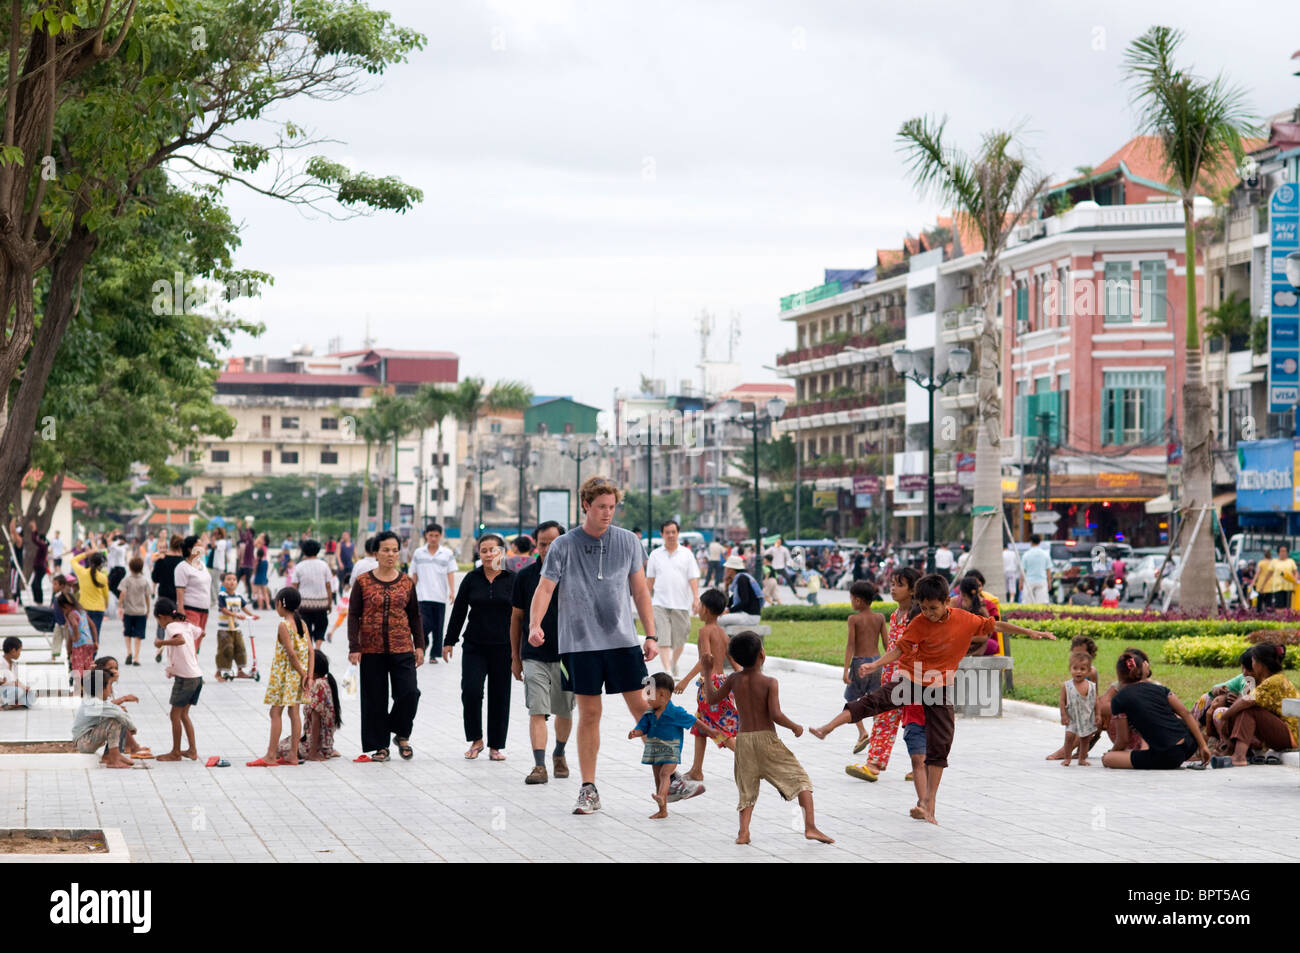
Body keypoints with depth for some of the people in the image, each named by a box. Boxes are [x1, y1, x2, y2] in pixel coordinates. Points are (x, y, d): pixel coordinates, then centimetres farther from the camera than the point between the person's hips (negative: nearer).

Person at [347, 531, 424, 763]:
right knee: (375, 699, 3)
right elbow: (353, 616, 0)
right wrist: (354, 647, -6)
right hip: (371, 650, -1)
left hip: (402, 649, 1)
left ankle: (402, 735, 14)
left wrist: (419, 646, 7)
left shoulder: (406, 582, 6)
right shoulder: (363, 582, 0)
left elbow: (415, 616, 12)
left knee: (409, 693, -10)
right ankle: (380, 746, 14)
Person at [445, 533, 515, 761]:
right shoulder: (472, 578, 5)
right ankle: (476, 740, 5)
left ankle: (496, 746, 14)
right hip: (474, 646, 1)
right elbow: (459, 611, 9)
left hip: (502, 648, -1)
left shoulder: (512, 579, 0)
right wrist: (449, 641, 6)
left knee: (499, 696, 4)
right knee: (470, 691, -12)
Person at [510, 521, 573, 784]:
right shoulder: (525, 576, 1)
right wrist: (515, 657, 8)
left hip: (567, 654, 0)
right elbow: (517, 617, 8)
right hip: (534, 656, 0)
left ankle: (559, 754, 35)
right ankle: (539, 765, -14)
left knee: (564, 712, 13)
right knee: (537, 712, -10)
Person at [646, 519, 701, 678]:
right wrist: (647, 599, 12)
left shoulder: (686, 554, 6)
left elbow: (693, 577, 1)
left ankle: (674, 666, 27)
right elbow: (650, 579, 14)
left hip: (681, 603, 0)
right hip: (660, 603, 0)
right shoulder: (655, 555, 8)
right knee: (664, 638, -11)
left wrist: (696, 598, -10)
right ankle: (667, 670, -15)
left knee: (679, 639, 6)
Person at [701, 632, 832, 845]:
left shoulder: (734, 679, 1)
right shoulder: (769, 682, -12)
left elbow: (712, 698, 13)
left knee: (747, 789, 16)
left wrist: (707, 671, 23)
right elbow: (775, 715, -19)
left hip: (743, 739, 4)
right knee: (800, 779, 5)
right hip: (766, 738, -4)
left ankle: (743, 831, -4)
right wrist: (795, 727, -3)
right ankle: (810, 827, -6)